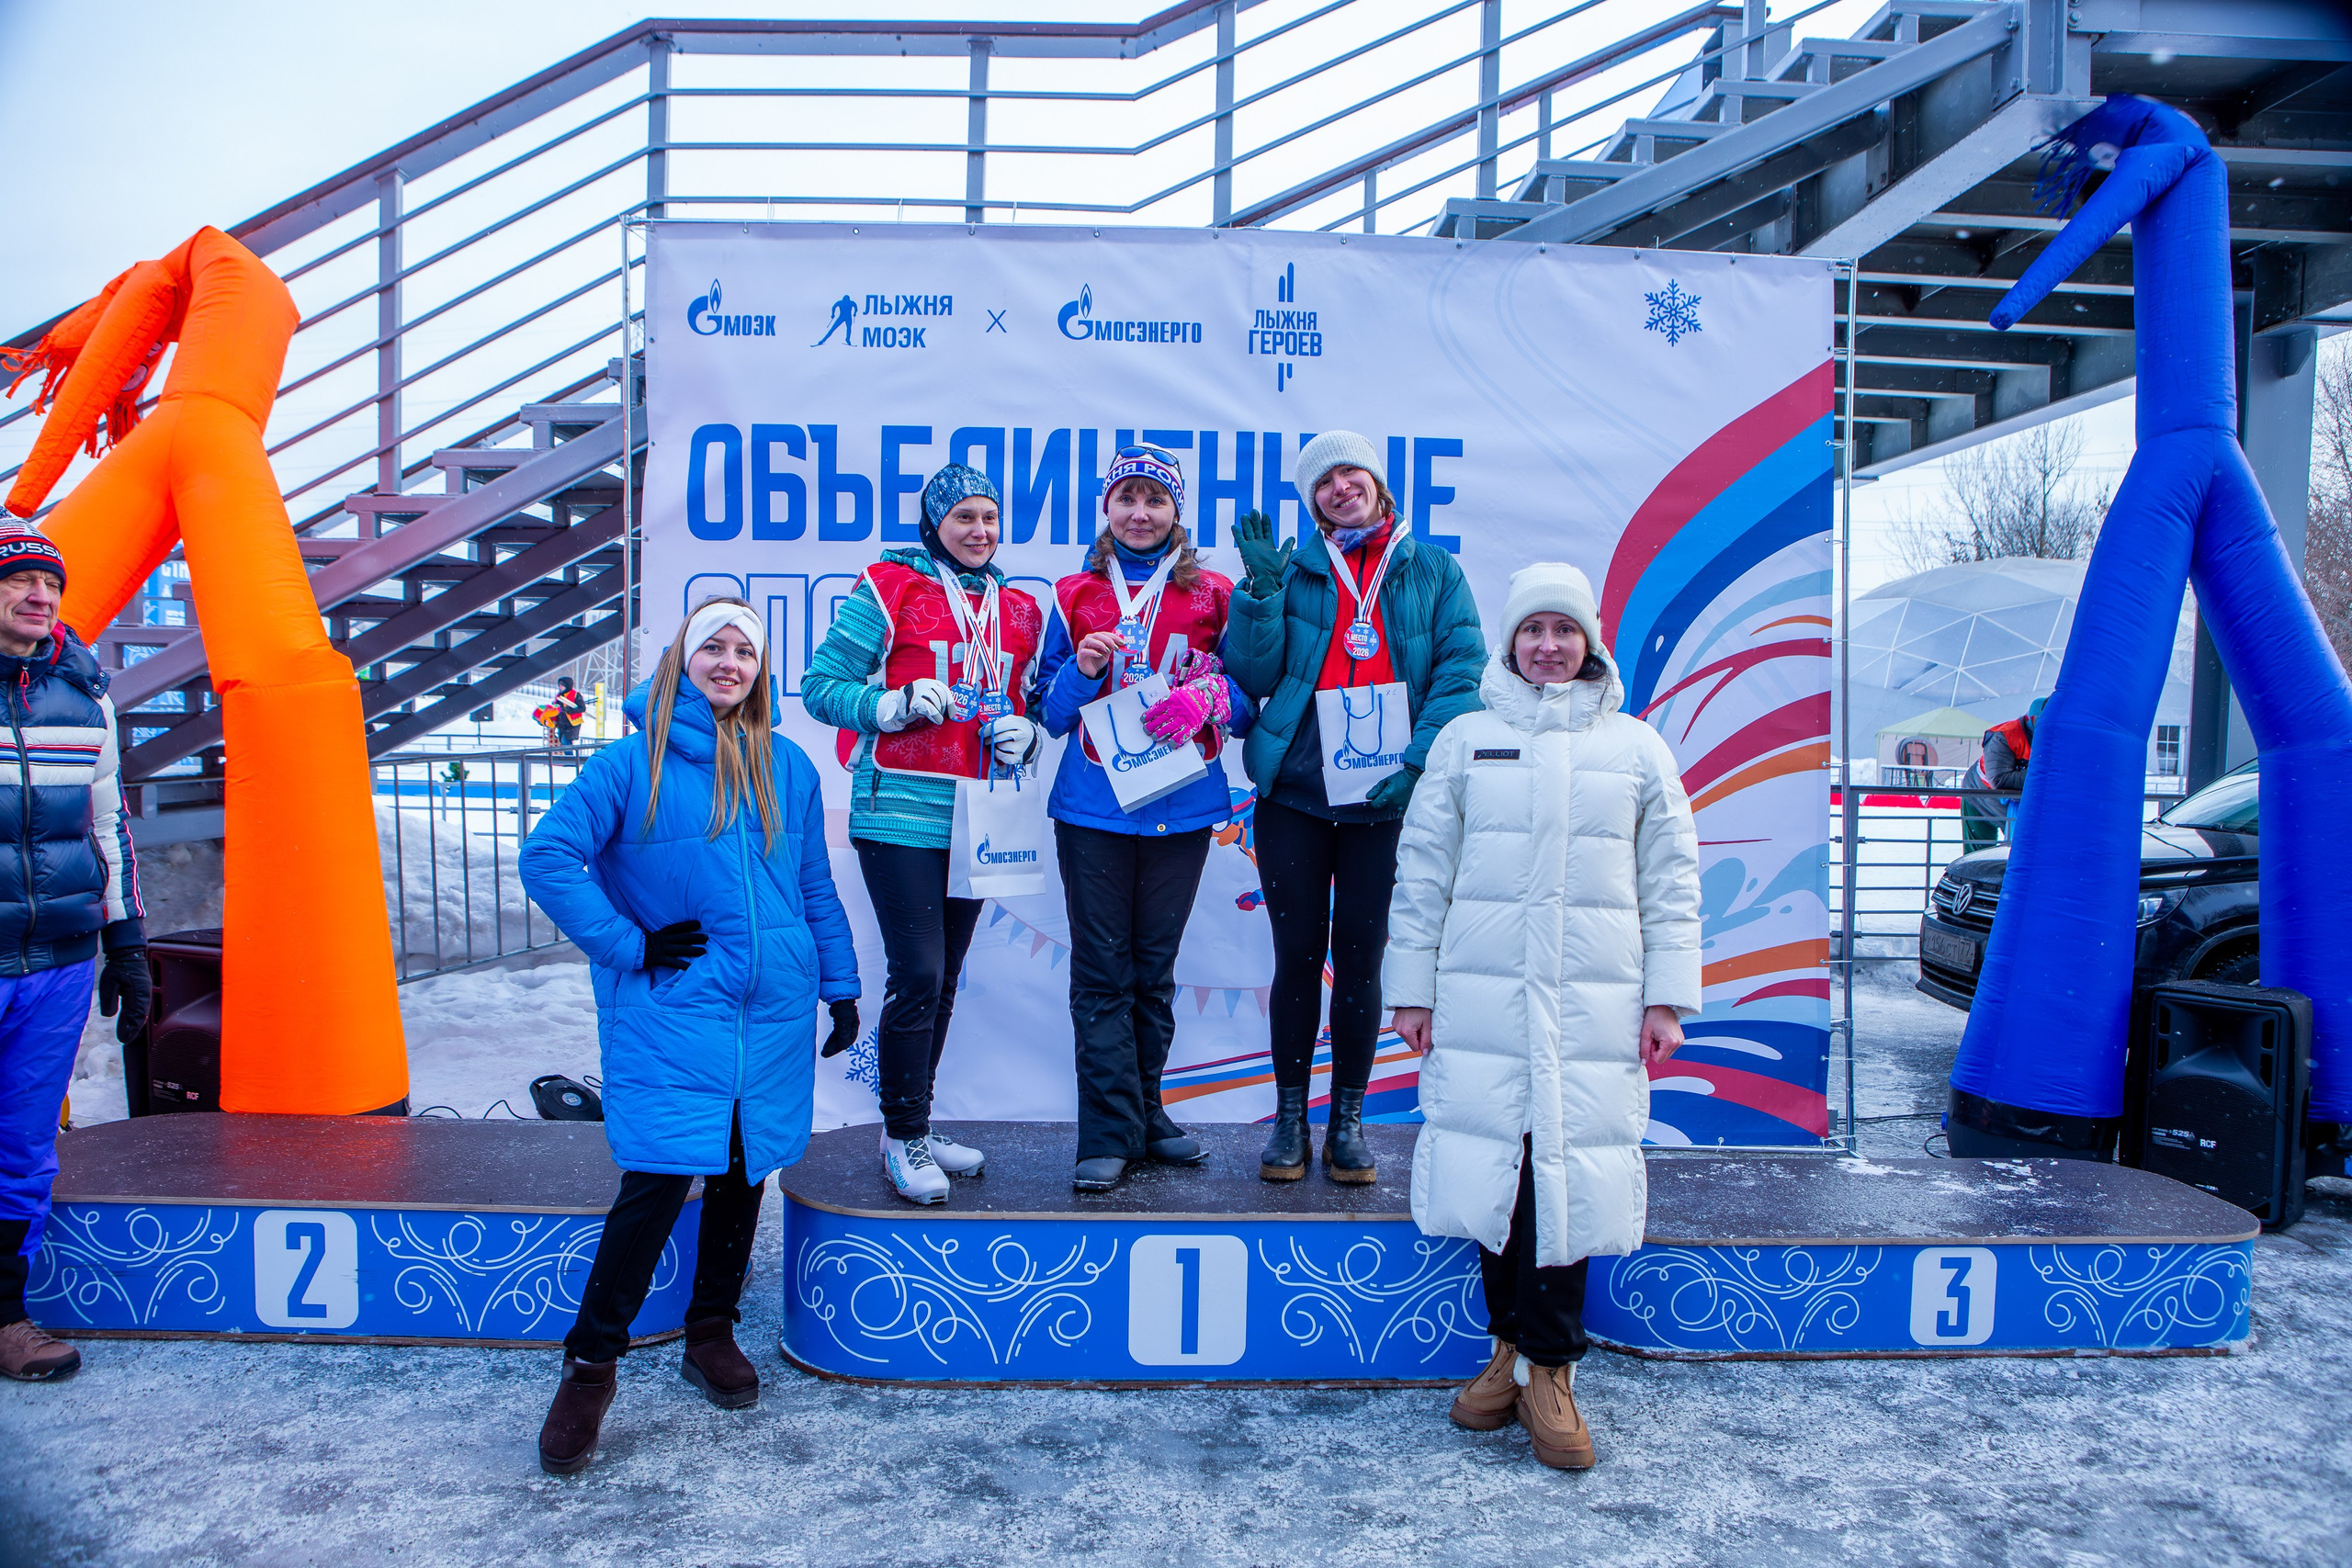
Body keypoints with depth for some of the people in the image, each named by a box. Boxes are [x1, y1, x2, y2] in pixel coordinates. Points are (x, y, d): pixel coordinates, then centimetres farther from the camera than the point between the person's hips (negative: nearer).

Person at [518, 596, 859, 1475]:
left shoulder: (788, 768, 9)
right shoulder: (634, 762, -3)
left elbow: (816, 887, 15)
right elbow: (547, 857, -7)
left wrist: (840, 986, 14)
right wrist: (627, 946, -10)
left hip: (774, 1010, 4)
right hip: (670, 1012, -4)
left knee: (743, 1171, 12)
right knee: (659, 1178, -9)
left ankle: (712, 1334, 31)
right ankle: (591, 1365, 9)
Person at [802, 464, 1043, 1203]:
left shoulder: (1018, 610, 15)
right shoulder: (889, 588, -1)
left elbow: (1032, 705, 23)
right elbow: (821, 685, -3)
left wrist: (1024, 735, 1)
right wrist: (898, 703, -18)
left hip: (976, 821, 6)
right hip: (900, 814, -6)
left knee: (943, 980, 12)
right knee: (917, 977, -8)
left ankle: (916, 1127, 26)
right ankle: (903, 1139, 8)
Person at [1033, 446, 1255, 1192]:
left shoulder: (1211, 594, 7)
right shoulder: (1075, 596, 8)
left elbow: (1246, 703, 7)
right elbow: (1050, 712, 8)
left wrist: (1207, 698, -14)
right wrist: (1083, 669, -12)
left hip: (1182, 805, 1)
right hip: (1093, 807, 0)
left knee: (1154, 967, 9)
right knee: (1102, 970, -2)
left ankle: (1142, 1110, 23)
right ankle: (1111, 1133, 3)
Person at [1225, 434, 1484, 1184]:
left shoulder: (1434, 571, 6)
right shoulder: (1293, 572, 7)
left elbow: (1462, 673, -2)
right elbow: (1254, 676, -1)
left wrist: (1420, 762, -14)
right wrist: (1260, 591, -13)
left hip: (1385, 800, 0)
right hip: (1293, 792, 0)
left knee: (1359, 959, 6)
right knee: (1297, 956, 5)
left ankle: (1349, 1119, 20)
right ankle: (1290, 1116, 19)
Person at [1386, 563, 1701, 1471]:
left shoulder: (1636, 748, 10)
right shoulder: (1465, 741, 8)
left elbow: (1671, 881, 10)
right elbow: (1422, 873, 9)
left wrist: (1666, 997, 4)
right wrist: (1410, 987, 5)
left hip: (1594, 1006, 0)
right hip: (1480, 998, 0)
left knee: (1571, 1176, -2)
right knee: (1493, 1167, 2)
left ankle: (1548, 1368, 12)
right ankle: (1512, 1343, 20)